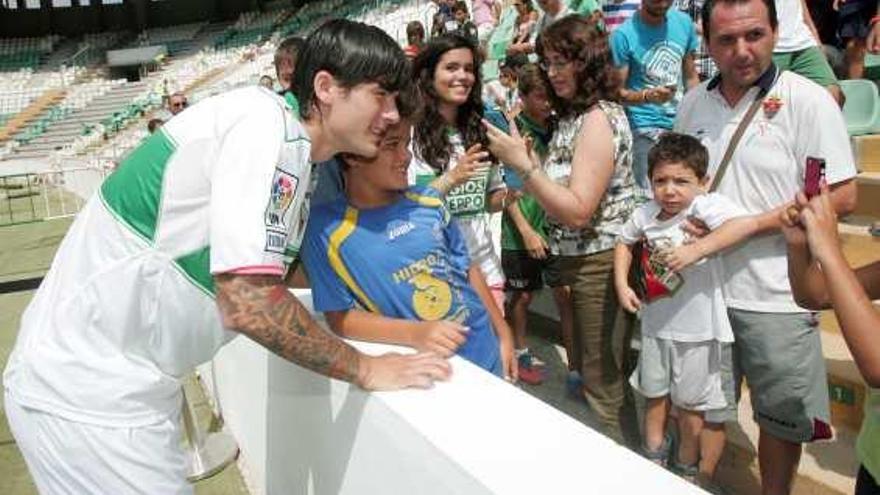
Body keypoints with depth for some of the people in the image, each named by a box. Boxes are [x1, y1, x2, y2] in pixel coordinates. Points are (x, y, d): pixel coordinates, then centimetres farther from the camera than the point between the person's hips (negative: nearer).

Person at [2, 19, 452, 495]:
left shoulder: (294, 157, 8)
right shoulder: (268, 120, -20)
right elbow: (249, 302, -27)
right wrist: (366, 369, -15)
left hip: (123, 380, 9)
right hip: (87, 394, -9)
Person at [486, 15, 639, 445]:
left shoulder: (600, 117, -17)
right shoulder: (572, 115, 11)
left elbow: (578, 210, -23)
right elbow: (559, 188, 7)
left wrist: (522, 163, -24)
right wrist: (519, 161, -4)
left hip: (600, 262, -9)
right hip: (576, 259, 9)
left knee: (604, 386, 2)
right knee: (590, 373, 21)